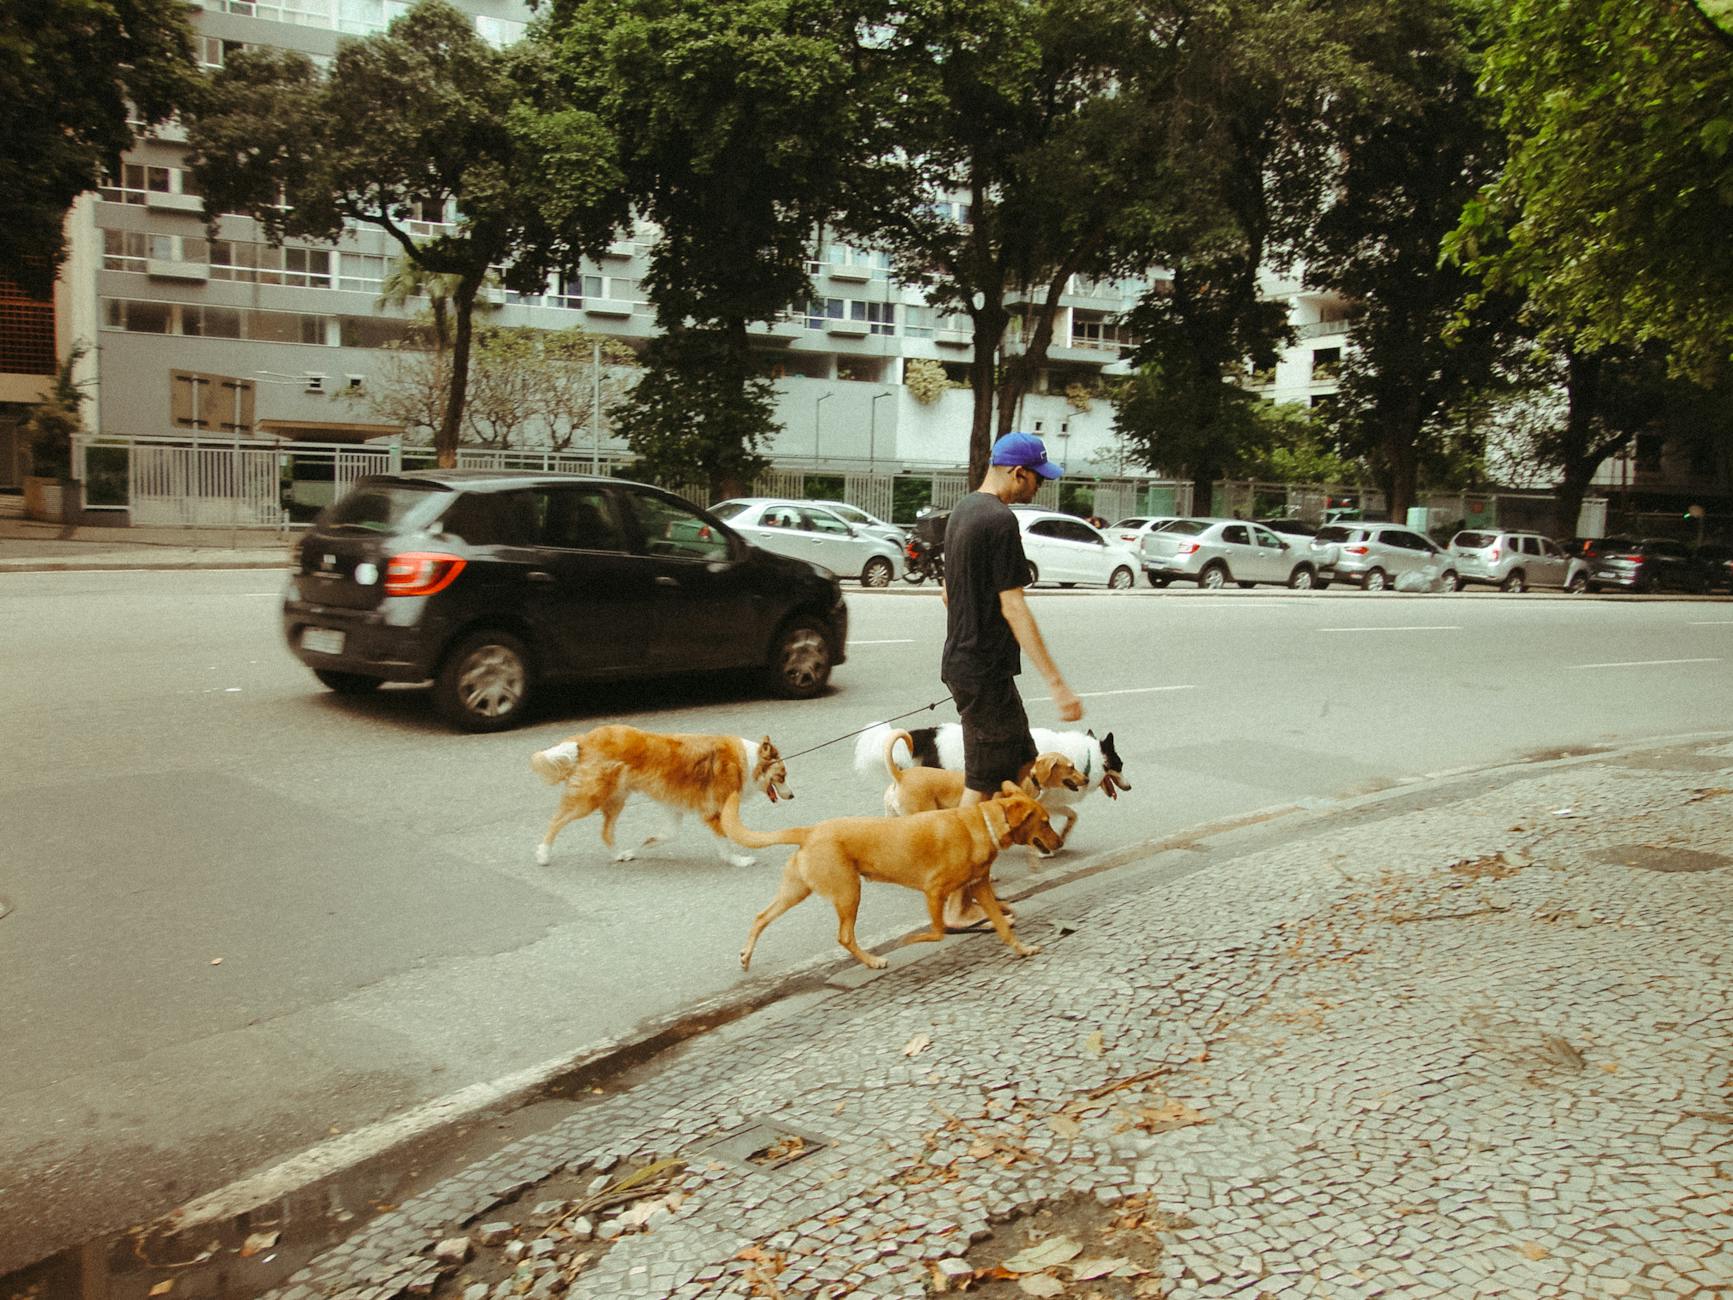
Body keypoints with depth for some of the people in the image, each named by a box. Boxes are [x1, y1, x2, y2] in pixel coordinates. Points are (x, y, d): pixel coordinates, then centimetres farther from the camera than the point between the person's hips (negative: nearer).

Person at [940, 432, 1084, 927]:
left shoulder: (963, 510, 12)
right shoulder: (1001, 521, -18)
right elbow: (1013, 607, -22)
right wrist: (1056, 683, -23)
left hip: (962, 660, 10)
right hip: (985, 671, -10)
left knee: (1021, 763, 17)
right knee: (981, 787, -2)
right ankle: (958, 905, 5)